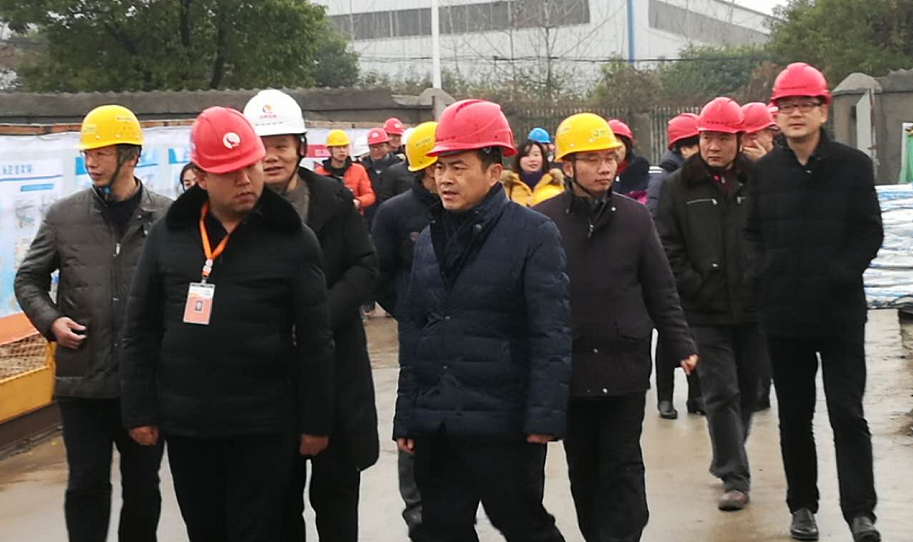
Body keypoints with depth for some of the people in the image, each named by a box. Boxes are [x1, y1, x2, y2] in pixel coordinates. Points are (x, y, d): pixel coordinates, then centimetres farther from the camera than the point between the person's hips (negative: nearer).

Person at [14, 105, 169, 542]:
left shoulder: (167, 218, -4)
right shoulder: (64, 216, 2)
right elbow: (28, 280, 12)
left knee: (142, 484, 13)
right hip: (81, 378, 1)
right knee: (86, 484, 5)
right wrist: (50, 320, -3)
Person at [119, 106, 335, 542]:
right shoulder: (168, 235, 2)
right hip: (185, 423, 3)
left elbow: (314, 342, -4)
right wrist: (139, 410, 3)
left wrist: (315, 422, -5)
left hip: (262, 426, -3)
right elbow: (140, 331, 6)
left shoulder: (292, 240, -5)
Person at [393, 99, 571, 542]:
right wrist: (405, 417, 12)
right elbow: (413, 335, 14)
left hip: (502, 424, -6)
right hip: (434, 424, 6)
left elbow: (551, 334, -13)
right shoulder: (430, 239, 11)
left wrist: (544, 416, -19)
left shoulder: (532, 234, -8)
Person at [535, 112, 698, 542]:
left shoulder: (635, 217, 0)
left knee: (622, 467, 2)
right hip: (567, 365, 1)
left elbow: (660, 291, 5)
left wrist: (682, 345, -2)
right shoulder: (543, 219, -3)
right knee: (583, 467, 12)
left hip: (625, 364, 0)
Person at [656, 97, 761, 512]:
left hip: (752, 308, 2)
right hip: (706, 313, -2)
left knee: (747, 391, 13)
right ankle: (734, 478, 1)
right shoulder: (679, 187, 2)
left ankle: (729, 459, 33)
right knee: (720, 393, -5)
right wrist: (695, 287, -7)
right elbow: (667, 247, 0)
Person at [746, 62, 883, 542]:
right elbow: (752, 231, 9)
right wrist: (764, 274, -5)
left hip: (840, 311, -2)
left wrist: (839, 275, -13)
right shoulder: (765, 170, 5)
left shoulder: (853, 165, -2)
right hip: (783, 313, 3)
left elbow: (870, 233, -3)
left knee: (848, 414, -2)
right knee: (794, 417, 11)